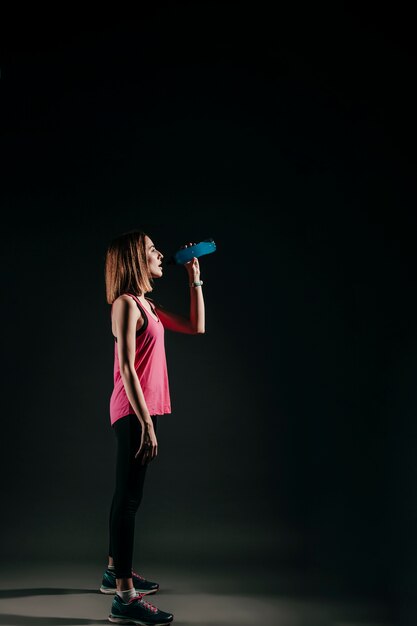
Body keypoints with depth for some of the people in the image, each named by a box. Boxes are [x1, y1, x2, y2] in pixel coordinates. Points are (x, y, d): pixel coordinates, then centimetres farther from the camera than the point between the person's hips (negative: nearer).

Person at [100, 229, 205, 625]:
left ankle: (115, 572, 31)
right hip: (134, 414, -9)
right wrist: (146, 423, -22)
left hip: (144, 411, 9)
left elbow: (196, 326, 20)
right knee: (128, 497, -7)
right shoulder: (126, 304, -13)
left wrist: (194, 279, 17)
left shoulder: (146, 305, 14)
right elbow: (127, 368, -19)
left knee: (127, 495, 17)